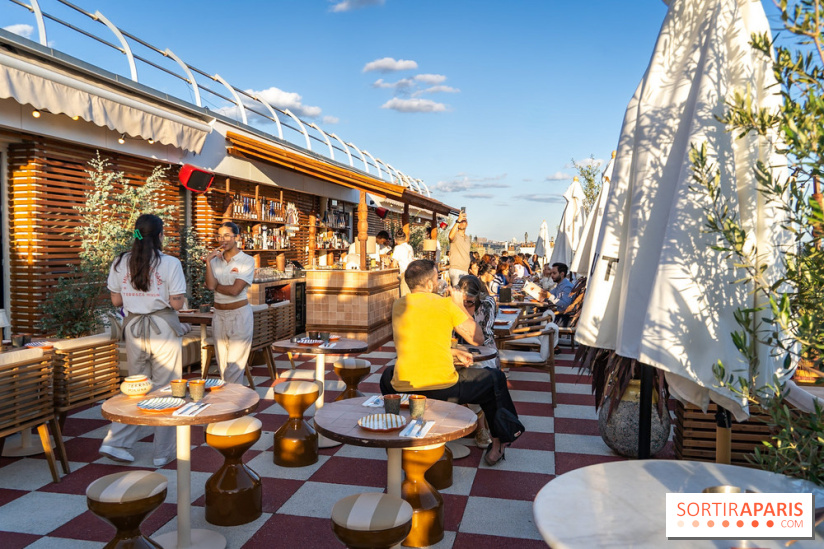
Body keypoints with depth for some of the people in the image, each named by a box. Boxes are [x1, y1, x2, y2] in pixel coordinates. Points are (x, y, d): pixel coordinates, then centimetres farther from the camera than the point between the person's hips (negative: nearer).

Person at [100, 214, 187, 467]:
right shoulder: (170, 263, -11)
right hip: (163, 328, -4)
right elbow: (177, 304, -11)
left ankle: (116, 442, 14)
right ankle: (162, 453, 15)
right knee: (165, 389, 6)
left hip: (134, 327, 4)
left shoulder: (121, 262, 2)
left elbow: (116, 300, 6)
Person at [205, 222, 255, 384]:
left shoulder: (247, 261, -7)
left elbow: (235, 290, -16)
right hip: (219, 315, 5)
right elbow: (210, 285, -9)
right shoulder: (215, 260, 7)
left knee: (235, 364, -5)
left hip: (240, 315, -5)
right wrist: (208, 261, -11)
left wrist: (215, 286, -4)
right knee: (223, 365, 11)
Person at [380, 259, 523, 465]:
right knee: (495, 378, 20)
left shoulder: (398, 306, 7)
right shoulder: (445, 304, -6)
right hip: (444, 389, -4)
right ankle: (497, 444, 32)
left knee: (388, 375, 40)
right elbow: (477, 339, 3)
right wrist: (460, 305, 12)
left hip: (402, 389, 4)